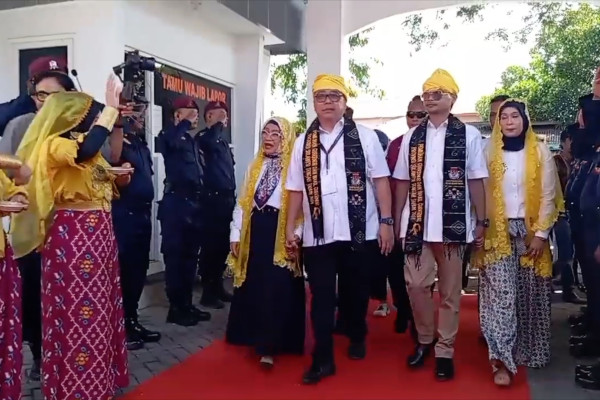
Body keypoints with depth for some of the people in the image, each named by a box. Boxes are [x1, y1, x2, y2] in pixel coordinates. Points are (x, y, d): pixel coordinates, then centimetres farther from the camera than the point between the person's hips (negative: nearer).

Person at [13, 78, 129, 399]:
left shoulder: (85, 143, 15)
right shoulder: (54, 144, -12)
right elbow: (83, 153, -33)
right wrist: (111, 107, -27)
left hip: (99, 234, 9)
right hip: (72, 236, -9)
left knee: (99, 309, 15)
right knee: (77, 312, -2)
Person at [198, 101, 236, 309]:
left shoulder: (223, 141, 20)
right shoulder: (204, 137, -5)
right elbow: (210, 143, -30)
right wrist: (217, 124, -13)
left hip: (227, 198, 8)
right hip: (213, 199, -8)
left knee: (223, 245, 12)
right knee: (211, 245, -4)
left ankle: (217, 286, 23)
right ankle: (208, 292, 3)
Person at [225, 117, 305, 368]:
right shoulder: (255, 166, 13)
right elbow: (243, 202, 13)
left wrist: (296, 235, -17)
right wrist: (236, 234, 7)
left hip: (281, 233, -5)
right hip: (255, 230, 6)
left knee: (276, 289, -6)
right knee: (254, 287, 11)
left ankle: (269, 347, 0)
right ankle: (259, 338, 27)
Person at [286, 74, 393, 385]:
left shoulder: (365, 137, 0)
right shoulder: (303, 142, 8)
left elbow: (380, 181, -2)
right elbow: (297, 189, 9)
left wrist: (386, 222, -7)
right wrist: (290, 227, 6)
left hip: (359, 230, -1)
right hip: (317, 234, 1)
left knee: (356, 290, 14)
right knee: (321, 296, 3)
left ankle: (357, 338, 40)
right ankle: (323, 359, 14)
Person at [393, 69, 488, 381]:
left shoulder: (468, 135, 1)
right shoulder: (412, 137, 10)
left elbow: (476, 181, 0)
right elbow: (403, 182, 10)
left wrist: (481, 221, -3)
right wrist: (397, 221, 6)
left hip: (453, 223, -2)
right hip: (417, 223, 2)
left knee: (450, 290, 7)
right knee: (416, 284, 4)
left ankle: (445, 351, 21)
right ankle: (424, 340, 26)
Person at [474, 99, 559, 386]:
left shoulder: (540, 152, 3)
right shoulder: (489, 152, 4)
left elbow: (548, 196, 0)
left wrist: (541, 233, -6)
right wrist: (481, 232, -4)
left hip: (530, 231, 1)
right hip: (498, 233, -1)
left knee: (530, 294, 6)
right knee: (501, 294, -8)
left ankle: (528, 351, 23)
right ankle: (503, 359, -7)